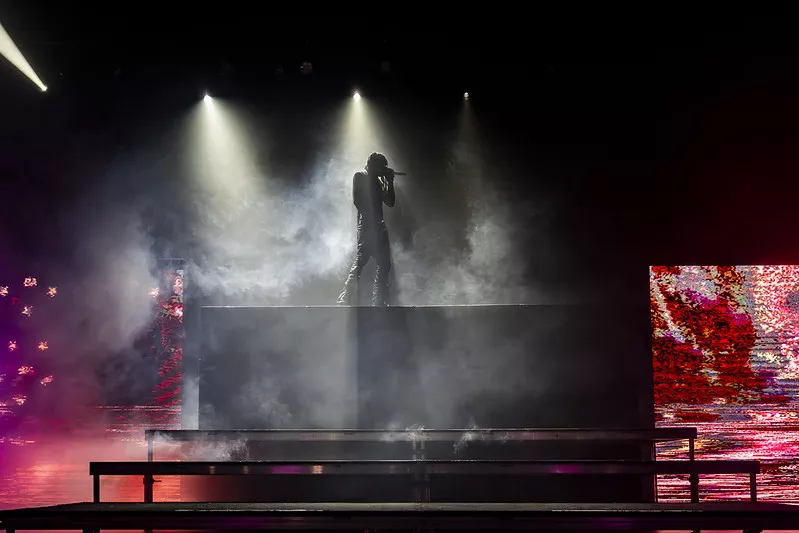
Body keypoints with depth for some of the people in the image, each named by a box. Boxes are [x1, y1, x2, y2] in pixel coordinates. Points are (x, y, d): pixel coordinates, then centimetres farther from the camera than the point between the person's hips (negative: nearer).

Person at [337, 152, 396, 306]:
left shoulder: (378, 181, 22)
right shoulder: (359, 177, 1)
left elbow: (390, 202, 17)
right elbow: (357, 201, -8)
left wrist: (390, 182, 12)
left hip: (379, 227, 8)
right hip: (366, 226, -8)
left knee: (384, 264, 5)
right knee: (360, 261, -11)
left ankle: (379, 302, 6)